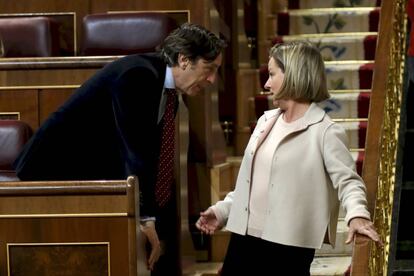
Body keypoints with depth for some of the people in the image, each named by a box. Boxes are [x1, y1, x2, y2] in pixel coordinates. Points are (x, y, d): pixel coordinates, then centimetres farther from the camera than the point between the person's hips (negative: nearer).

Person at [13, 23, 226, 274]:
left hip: (96, 173, 9)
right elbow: (134, 150, -30)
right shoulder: (137, 74, -24)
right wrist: (147, 219, -32)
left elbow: (152, 155, 8)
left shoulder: (168, 89, 4)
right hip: (59, 170, -9)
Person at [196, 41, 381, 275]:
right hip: (244, 239, 7)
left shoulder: (325, 131, -8)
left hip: (288, 247, -7)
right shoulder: (266, 121, 15)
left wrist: (357, 214, -31)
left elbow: (347, 180, -13)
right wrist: (222, 210, 17)